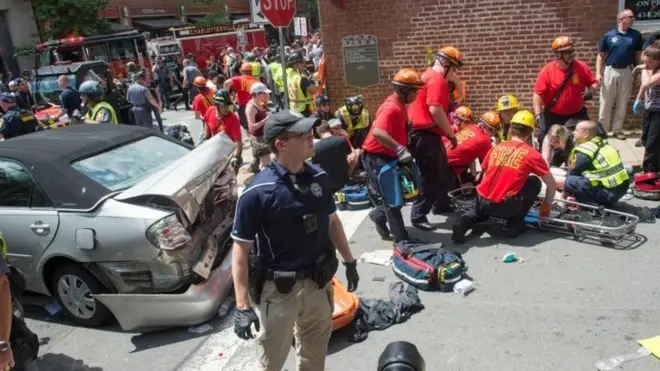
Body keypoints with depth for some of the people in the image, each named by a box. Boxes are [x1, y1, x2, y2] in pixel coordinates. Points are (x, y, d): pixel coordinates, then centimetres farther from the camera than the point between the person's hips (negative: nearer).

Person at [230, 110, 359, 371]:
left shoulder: (319, 177, -4)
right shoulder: (258, 192, -21)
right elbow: (241, 249, -17)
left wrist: (349, 262, 15)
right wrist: (243, 306, -19)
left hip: (318, 282, 5)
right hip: (277, 289, -5)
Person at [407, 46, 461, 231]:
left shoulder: (429, 76, 18)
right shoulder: (437, 79, -16)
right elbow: (435, 110, -24)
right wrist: (451, 134, -17)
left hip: (427, 134, 11)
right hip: (426, 136, -11)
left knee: (441, 171, 23)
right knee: (430, 177, -5)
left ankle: (441, 205, 38)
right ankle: (418, 216, 2)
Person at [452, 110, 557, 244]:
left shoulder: (496, 148, 13)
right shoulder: (532, 154, 4)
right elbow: (552, 185, 11)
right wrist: (546, 206, 27)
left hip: (482, 201, 4)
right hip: (505, 205, -4)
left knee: (482, 211, 39)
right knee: (534, 182, 18)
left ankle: (464, 222, 4)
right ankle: (515, 225, 15)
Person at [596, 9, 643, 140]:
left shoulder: (636, 35, 3)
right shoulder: (609, 35, -1)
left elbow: (639, 54, 8)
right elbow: (601, 55, 2)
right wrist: (598, 73, -7)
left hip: (627, 72, 2)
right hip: (610, 71, -2)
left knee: (622, 103, 7)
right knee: (606, 103, 2)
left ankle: (617, 129, 17)